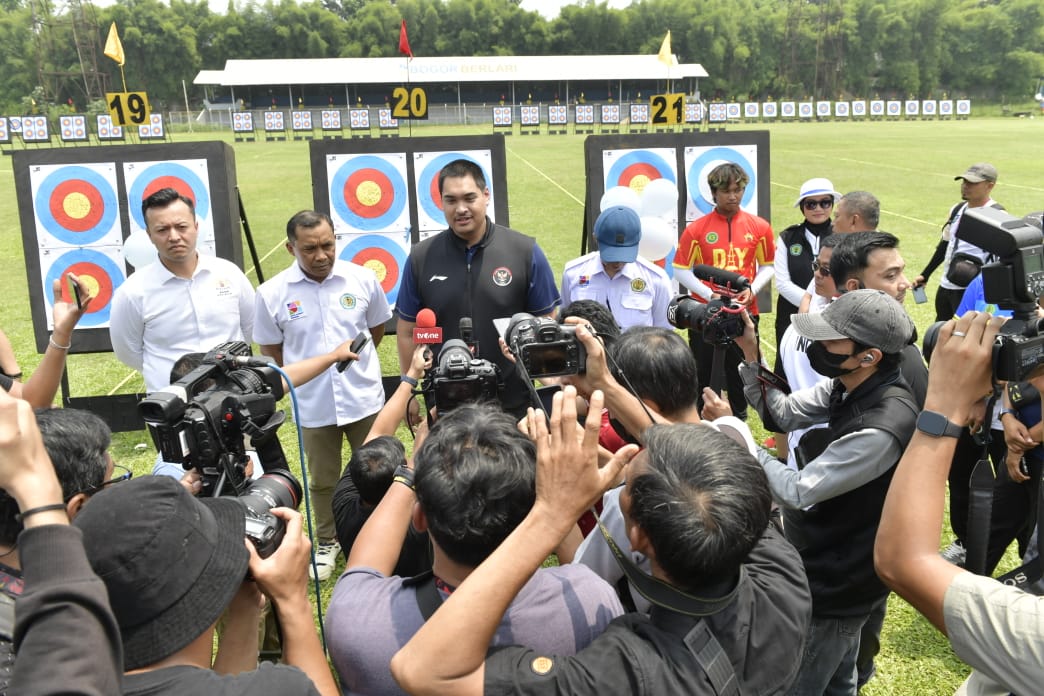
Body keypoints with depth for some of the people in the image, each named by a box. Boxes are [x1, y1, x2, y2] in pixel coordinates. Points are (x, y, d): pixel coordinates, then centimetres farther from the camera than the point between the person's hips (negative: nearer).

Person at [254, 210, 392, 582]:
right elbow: (270, 350, 3)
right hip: (314, 406, 0)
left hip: (365, 398, 1)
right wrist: (306, 374, 3)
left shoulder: (363, 279, -8)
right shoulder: (272, 294, -10)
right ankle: (327, 542, 39)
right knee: (323, 480, 17)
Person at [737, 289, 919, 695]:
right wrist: (750, 353, -13)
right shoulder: (847, 386, -7)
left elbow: (797, 491, -30)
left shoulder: (882, 428, -35)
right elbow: (783, 413, 0)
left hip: (834, 586, -8)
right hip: (840, 571, 8)